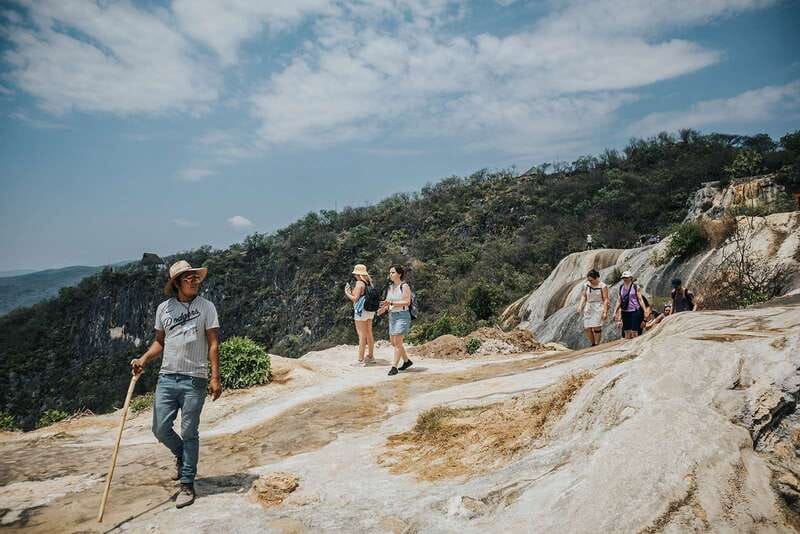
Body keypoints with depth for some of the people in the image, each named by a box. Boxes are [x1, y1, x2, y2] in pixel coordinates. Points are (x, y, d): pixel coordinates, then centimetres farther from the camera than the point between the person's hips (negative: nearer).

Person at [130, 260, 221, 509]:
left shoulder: (206, 307, -2)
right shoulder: (163, 308, 7)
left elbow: (213, 344, -4)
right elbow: (160, 342, 17)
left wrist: (215, 378, -11)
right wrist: (143, 359, -1)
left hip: (194, 379, -3)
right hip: (167, 377, 4)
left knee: (189, 433, 1)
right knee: (160, 429, 5)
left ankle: (187, 485, 14)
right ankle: (182, 456, 36)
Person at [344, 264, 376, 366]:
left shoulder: (359, 283, -13)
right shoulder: (369, 283, 11)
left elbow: (355, 299, -15)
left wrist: (347, 293, 1)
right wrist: (352, 292, 19)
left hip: (361, 311, -8)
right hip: (370, 311, 8)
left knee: (362, 335, -6)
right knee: (369, 334, 15)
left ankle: (361, 360, -3)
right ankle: (371, 356, 24)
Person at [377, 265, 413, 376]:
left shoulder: (404, 286, -9)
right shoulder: (390, 287, 13)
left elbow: (407, 302, -16)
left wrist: (392, 303, -24)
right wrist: (384, 308, -4)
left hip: (402, 316, -8)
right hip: (392, 316, 8)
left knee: (397, 342, -11)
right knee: (393, 342, 11)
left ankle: (394, 367, -6)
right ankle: (407, 361, 27)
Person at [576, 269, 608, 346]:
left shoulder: (603, 286, -5)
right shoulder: (586, 285, 8)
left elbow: (605, 300, -7)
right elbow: (584, 296, 15)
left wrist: (605, 312, -13)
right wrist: (580, 306, 4)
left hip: (598, 308, -5)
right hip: (588, 308, 5)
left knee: (596, 327, -11)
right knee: (587, 328, 0)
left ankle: (597, 344, 1)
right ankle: (593, 344, 17)